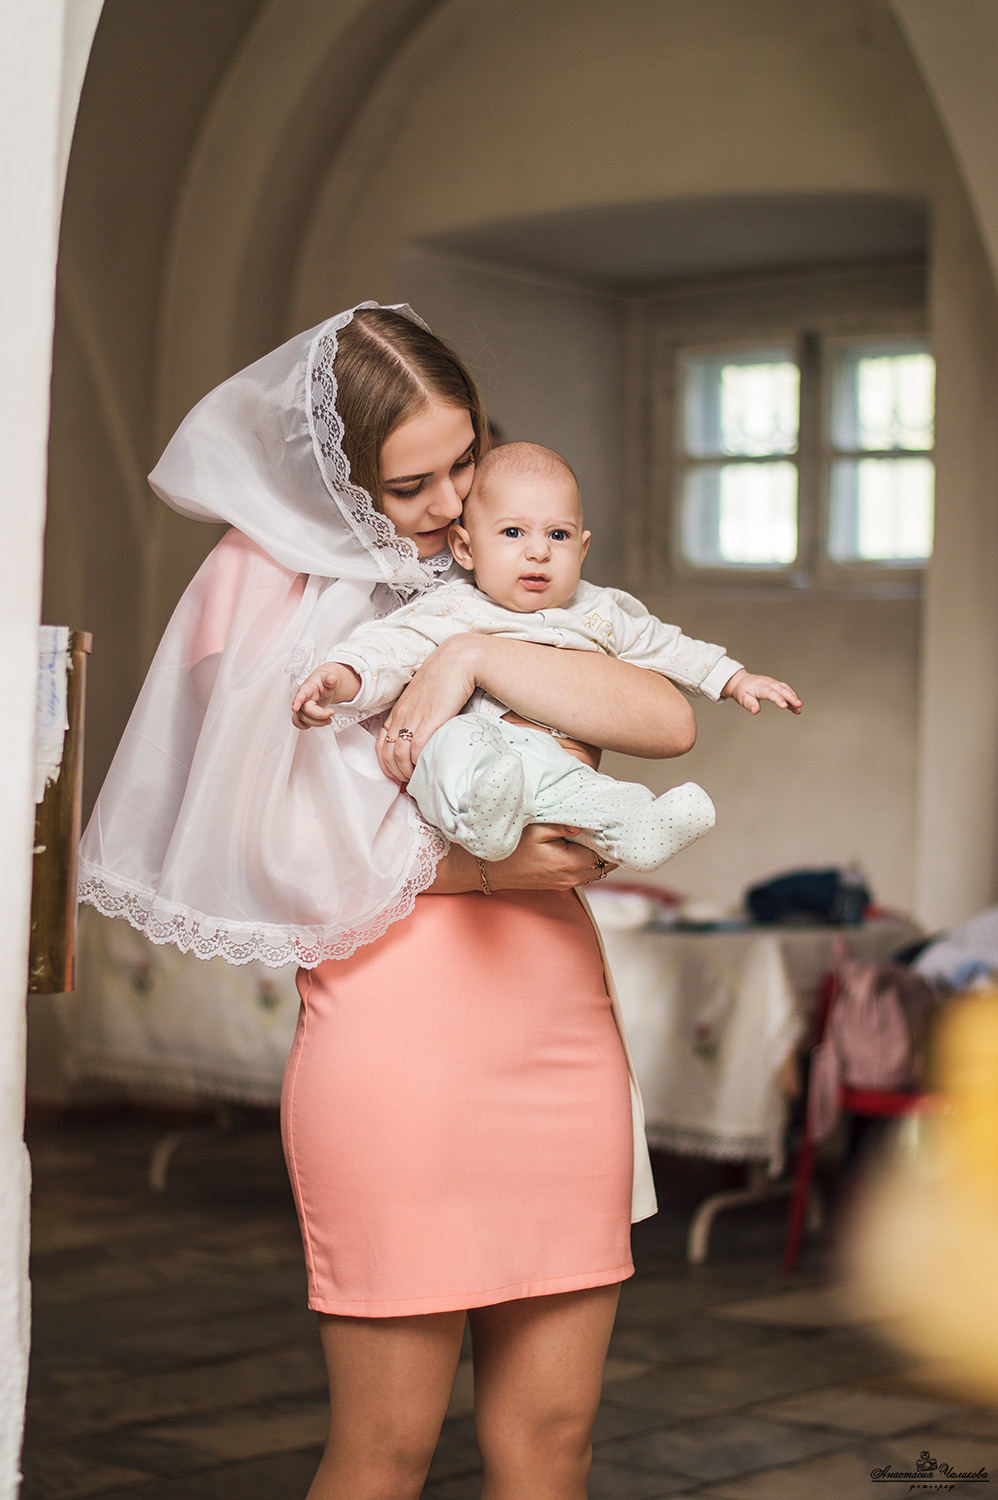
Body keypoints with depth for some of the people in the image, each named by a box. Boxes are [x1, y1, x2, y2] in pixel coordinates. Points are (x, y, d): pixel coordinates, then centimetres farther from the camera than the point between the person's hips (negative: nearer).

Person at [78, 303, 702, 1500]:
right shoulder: (273, 589, 3)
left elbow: (669, 720, -2)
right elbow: (262, 851, -6)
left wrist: (480, 655, -15)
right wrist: (475, 864, -15)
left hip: (562, 1028, 5)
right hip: (394, 1033, -5)